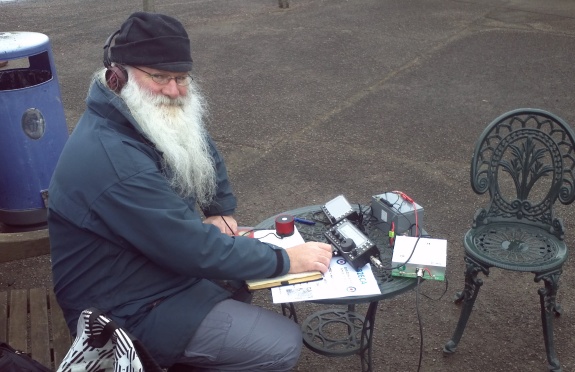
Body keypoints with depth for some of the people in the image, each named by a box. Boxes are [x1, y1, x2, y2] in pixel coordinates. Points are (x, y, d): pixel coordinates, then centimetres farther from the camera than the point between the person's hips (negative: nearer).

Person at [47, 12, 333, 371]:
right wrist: (285, 259, -19)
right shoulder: (114, 163, -34)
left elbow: (207, 154, 15)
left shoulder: (158, 116, -4)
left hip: (164, 254, 9)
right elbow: (199, 250, -30)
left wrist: (221, 213, 2)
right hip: (133, 308, -9)